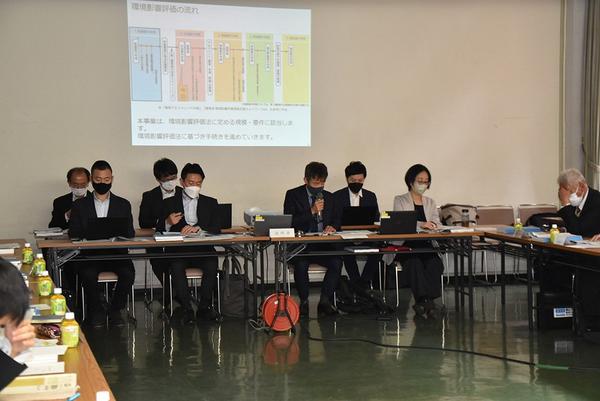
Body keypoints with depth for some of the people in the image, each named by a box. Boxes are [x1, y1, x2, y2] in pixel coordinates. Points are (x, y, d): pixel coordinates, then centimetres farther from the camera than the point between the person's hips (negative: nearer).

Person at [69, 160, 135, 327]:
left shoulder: (123, 205, 14)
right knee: (88, 274, -32)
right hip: (89, 254, -1)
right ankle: (96, 312, -9)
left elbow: (130, 233, 6)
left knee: (128, 273, -29)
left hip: (116, 253, 1)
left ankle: (115, 310, -6)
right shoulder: (80, 205, 13)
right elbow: (73, 233, 3)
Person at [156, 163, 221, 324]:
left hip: (202, 249, 1)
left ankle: (204, 307, -19)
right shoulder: (170, 203, 15)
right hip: (178, 250, 0)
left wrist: (198, 228, -16)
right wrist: (168, 223, -15)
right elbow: (159, 230, 8)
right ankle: (187, 309, -25)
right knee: (176, 266, -33)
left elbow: (216, 228, 3)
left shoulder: (210, 203, 17)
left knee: (212, 263, -31)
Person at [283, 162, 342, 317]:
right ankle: (304, 301, -11)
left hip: (322, 245, 3)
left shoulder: (329, 197, 14)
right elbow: (289, 223, -8)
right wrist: (312, 211, -17)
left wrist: (332, 227, -8)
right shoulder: (293, 195, 1)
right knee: (301, 264, -33)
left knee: (336, 262, -26)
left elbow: (334, 221, 18)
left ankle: (325, 301, -14)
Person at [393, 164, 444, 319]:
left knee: (435, 264, -30)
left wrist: (433, 224, -17)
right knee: (415, 264, -35)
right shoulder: (400, 201, 10)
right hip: (406, 246, -3)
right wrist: (421, 224, -26)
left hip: (426, 246, 3)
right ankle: (427, 301, -38)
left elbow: (437, 222, 9)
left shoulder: (430, 202, 23)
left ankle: (423, 302, -32)